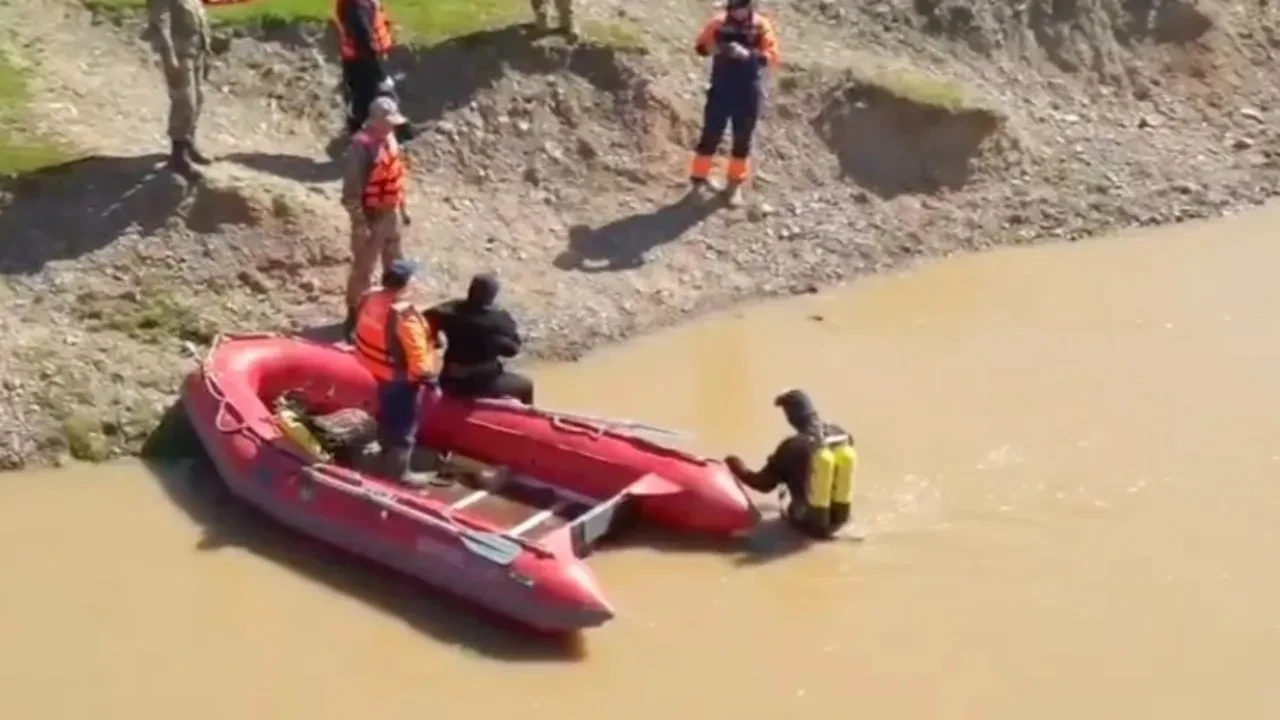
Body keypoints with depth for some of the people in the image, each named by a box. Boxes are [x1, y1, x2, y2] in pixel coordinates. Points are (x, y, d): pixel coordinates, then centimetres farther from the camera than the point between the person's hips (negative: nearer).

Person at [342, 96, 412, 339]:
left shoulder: (389, 137, 1)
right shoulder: (361, 145, -25)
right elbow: (351, 189, -24)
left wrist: (403, 206, 17)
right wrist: (359, 223, -23)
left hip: (391, 213, 8)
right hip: (371, 216, -8)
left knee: (395, 264, 22)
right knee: (363, 269, 4)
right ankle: (354, 315, 18)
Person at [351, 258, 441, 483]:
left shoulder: (368, 298, -13)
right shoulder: (406, 319, -37)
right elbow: (419, 361, -28)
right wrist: (431, 382, -13)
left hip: (372, 372, 8)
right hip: (399, 380, -8)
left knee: (385, 418, 31)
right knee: (403, 429, 13)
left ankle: (387, 457, 54)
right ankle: (397, 473, 29)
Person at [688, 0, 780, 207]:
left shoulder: (761, 27, -5)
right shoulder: (719, 23, 0)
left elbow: (772, 56, -13)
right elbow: (700, 45, 5)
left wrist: (748, 54, -29)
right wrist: (714, 48, -18)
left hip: (748, 93, 0)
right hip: (721, 90, 1)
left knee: (742, 140, 7)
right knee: (711, 135, 1)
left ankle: (736, 183, 19)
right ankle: (699, 179, 9)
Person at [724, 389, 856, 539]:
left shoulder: (793, 446, -23)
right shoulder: (841, 435, -8)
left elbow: (763, 484, -15)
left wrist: (736, 467, 1)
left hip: (810, 523, -4)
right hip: (838, 519, 4)